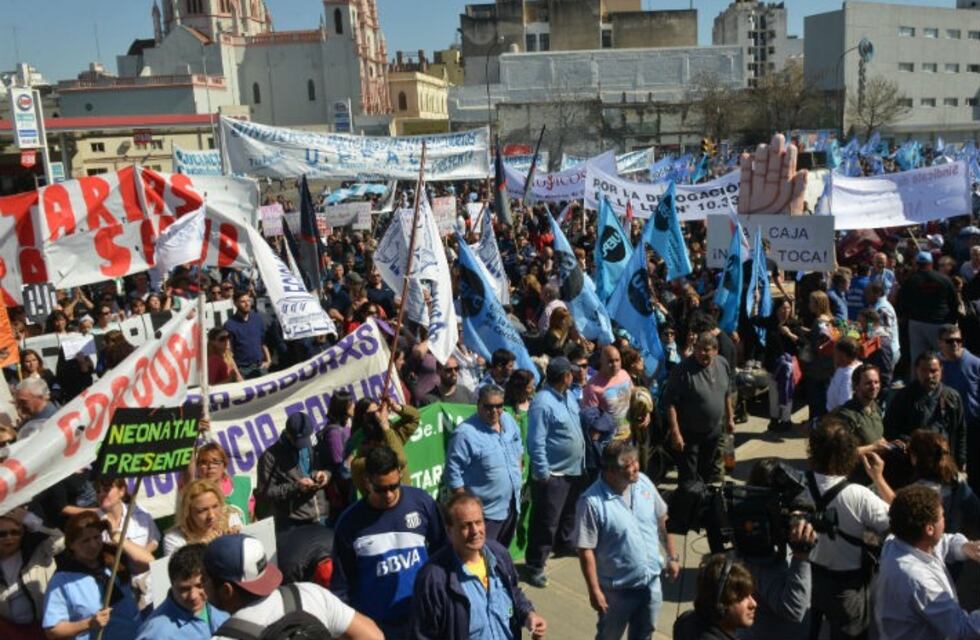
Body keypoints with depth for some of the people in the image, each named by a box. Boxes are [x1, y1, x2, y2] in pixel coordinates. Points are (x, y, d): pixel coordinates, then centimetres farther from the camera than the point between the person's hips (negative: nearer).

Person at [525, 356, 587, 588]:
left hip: (574, 469, 9)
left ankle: (565, 543, 48)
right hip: (553, 474, -9)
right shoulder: (542, 403, -25)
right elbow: (536, 443, -24)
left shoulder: (568, 395, 4)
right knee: (546, 522, -3)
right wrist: (542, 473, -22)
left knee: (569, 513, 26)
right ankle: (535, 566, 7)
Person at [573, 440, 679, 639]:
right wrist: (594, 591, -17)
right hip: (617, 588, -5)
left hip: (651, 580, 5)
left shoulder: (643, 482, -9)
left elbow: (662, 521, 6)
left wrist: (672, 557, 10)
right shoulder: (592, 502, -27)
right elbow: (586, 550, -21)